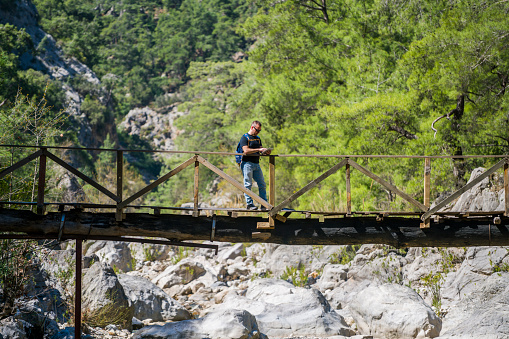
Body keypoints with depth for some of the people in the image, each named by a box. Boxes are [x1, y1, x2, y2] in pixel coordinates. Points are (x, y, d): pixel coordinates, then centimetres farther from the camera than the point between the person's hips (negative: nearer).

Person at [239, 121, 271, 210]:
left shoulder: (258, 139, 19)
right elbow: (246, 150, -16)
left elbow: (261, 149, 19)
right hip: (247, 163, -7)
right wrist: (259, 150, -21)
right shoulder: (245, 138, -4)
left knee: (262, 184, 2)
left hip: (256, 164, 7)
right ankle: (249, 204, -3)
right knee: (248, 184, -5)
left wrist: (266, 151, -5)